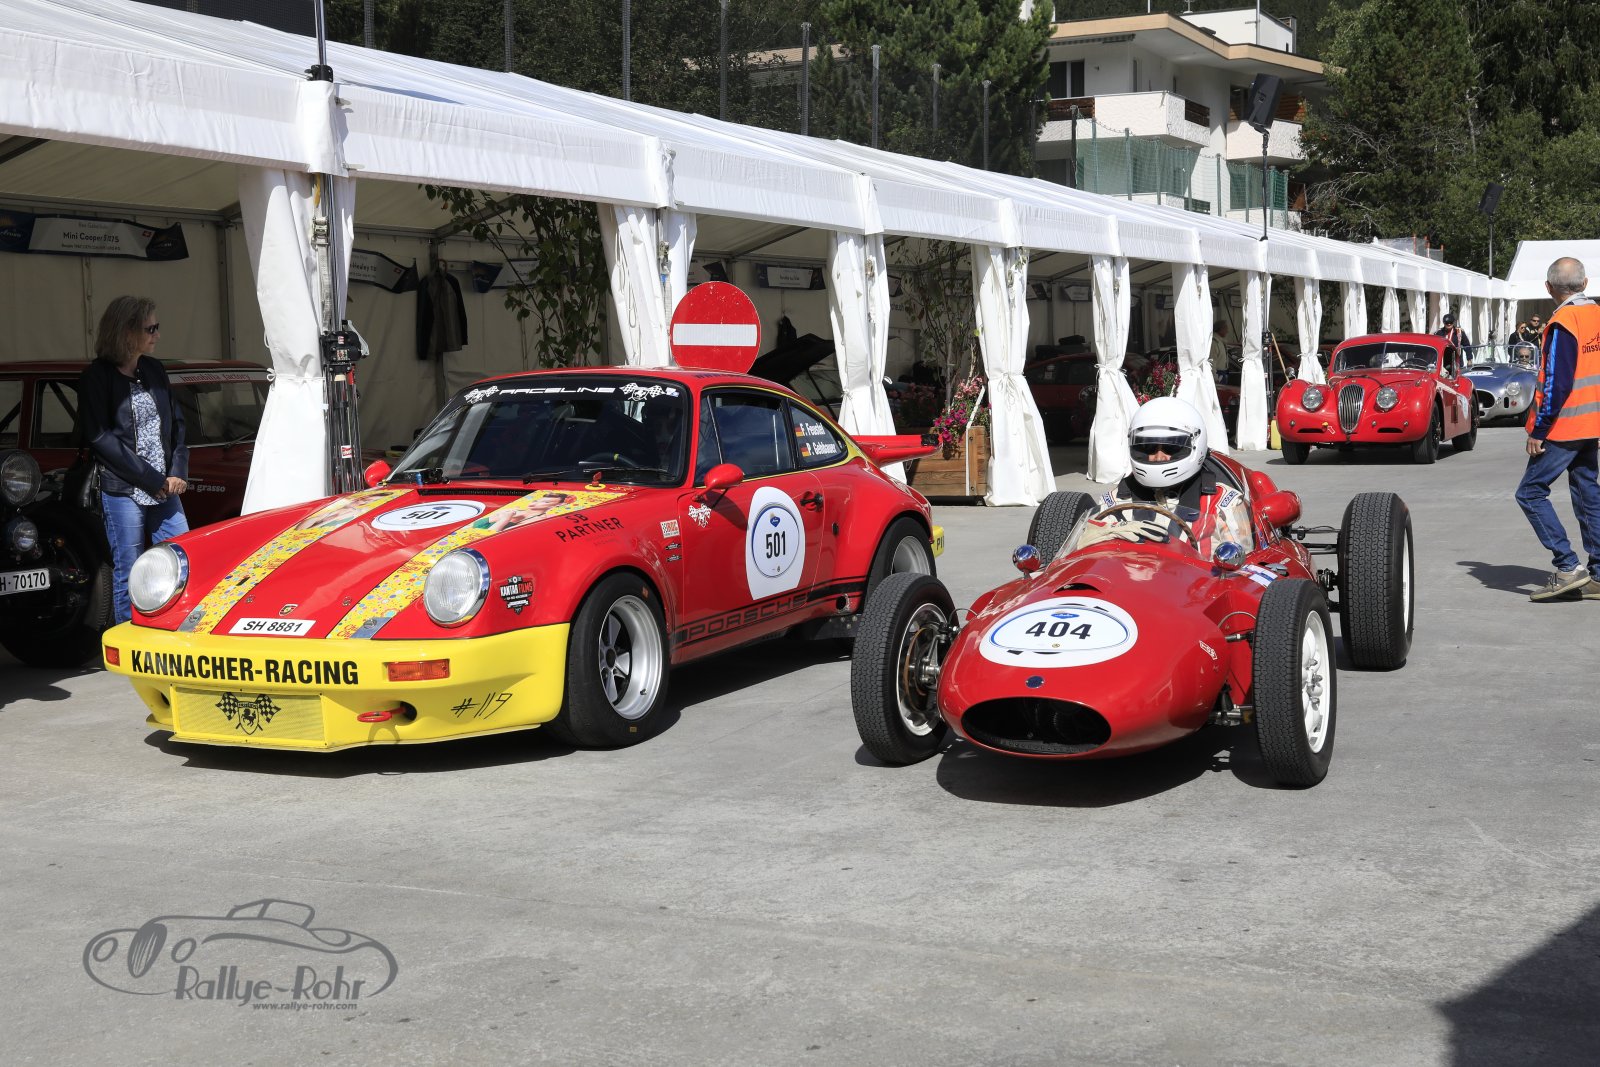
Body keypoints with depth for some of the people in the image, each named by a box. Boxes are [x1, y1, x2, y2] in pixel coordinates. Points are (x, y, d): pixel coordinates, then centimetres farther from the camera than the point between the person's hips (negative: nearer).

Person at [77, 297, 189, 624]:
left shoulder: (154, 370, 10)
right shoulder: (96, 377, -7)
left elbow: (175, 422, 14)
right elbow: (99, 438, -13)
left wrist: (179, 471, -1)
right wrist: (151, 479, -14)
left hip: (165, 489, 6)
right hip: (123, 492, -5)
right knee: (129, 576, 0)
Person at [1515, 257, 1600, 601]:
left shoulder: (1563, 323, -17)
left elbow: (1556, 383, -20)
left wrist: (1538, 430, -15)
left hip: (1564, 426, -9)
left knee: (1531, 492, -3)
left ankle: (1568, 567, -8)